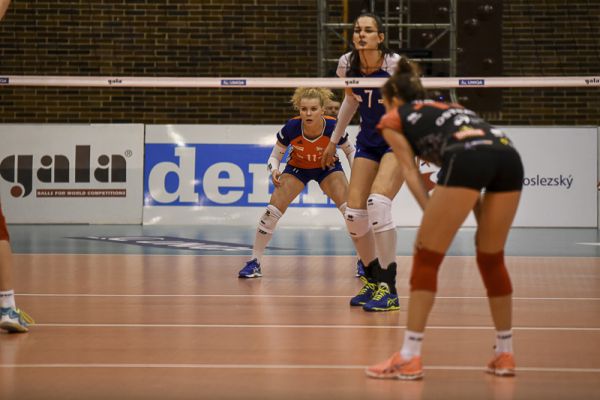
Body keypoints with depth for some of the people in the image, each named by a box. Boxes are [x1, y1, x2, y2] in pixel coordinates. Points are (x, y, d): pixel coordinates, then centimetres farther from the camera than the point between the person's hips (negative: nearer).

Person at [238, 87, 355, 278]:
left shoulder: (333, 127, -30)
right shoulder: (291, 128, -31)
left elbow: (350, 151, -9)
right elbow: (275, 156, -14)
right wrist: (274, 171, -35)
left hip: (327, 167, 0)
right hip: (297, 167, 0)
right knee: (272, 210, -14)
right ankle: (255, 262, -1)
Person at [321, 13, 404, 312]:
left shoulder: (395, 64, -20)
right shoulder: (347, 64, -5)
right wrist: (334, 140, 22)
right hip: (368, 142, 5)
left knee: (377, 202, -26)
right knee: (353, 214, -5)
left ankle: (389, 290, -20)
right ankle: (372, 280, 18)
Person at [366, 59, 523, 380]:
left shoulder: (392, 120, 25)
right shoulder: (448, 108, 41)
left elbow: (411, 172, 12)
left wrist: (433, 217, 5)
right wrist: (482, 222, 28)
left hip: (467, 157, -6)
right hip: (508, 155, 6)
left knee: (426, 258, 4)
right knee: (491, 258, 21)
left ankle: (409, 358, 1)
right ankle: (505, 354, 24)